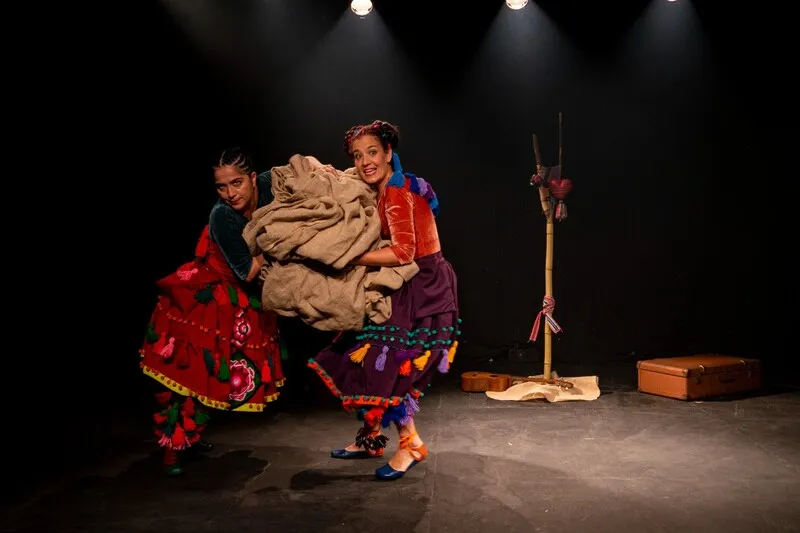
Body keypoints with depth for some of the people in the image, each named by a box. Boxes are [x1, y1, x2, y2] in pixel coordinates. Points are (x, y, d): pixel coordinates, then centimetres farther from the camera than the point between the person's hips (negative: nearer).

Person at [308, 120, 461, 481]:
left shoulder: (395, 192, -18)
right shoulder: (388, 190, 12)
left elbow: (403, 252, -26)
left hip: (422, 290, -9)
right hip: (411, 288, 9)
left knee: (383, 363, -7)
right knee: (367, 356, 12)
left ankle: (411, 445, 10)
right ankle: (371, 437, 26)